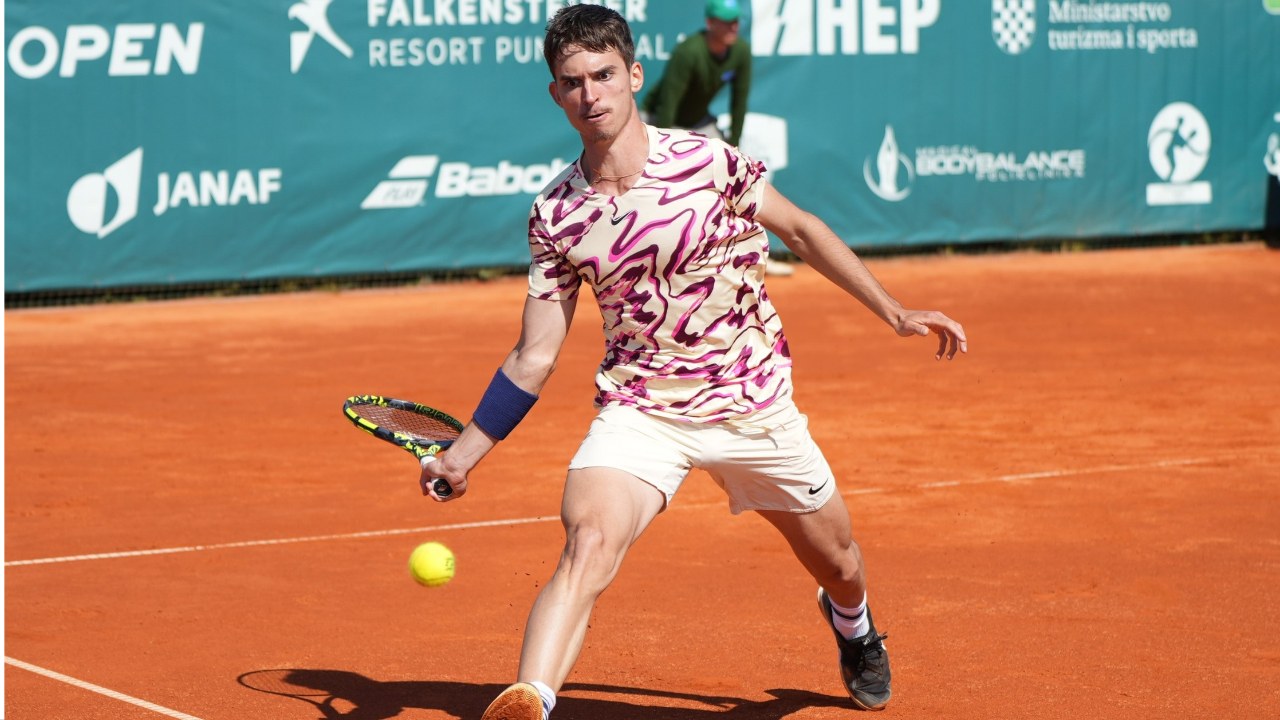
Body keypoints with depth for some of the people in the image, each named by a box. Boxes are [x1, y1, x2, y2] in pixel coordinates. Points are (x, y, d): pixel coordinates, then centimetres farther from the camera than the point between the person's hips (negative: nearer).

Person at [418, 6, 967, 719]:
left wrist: (895, 311, 3)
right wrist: (465, 452, 0)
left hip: (755, 404, 0)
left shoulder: (707, 159, -11)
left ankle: (852, 625, 56)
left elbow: (801, 229, 4)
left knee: (839, 564, 18)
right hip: (639, 410, 0)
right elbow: (535, 356, 3)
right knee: (588, 547, -29)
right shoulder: (555, 215, -5)